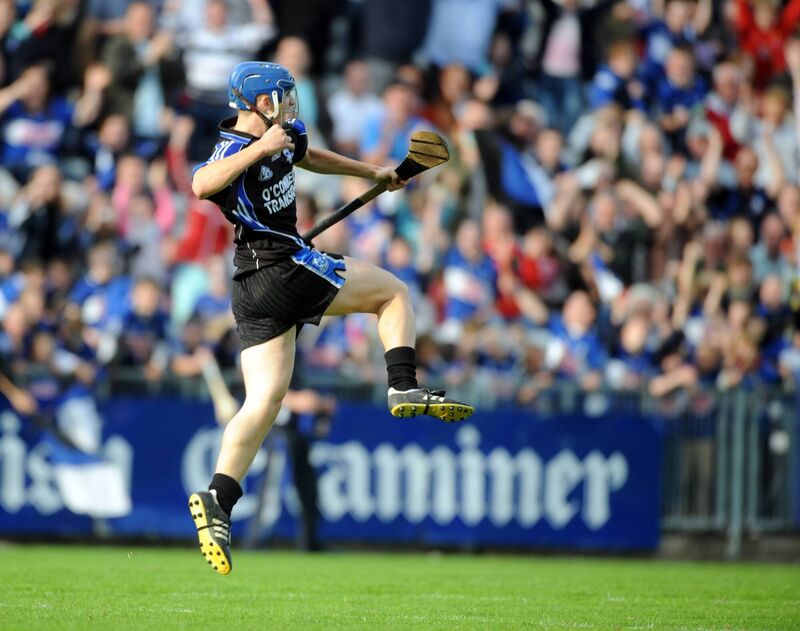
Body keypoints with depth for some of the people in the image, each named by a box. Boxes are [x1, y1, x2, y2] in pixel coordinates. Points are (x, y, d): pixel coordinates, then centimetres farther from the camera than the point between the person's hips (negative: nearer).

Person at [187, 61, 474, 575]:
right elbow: (202, 184, -35)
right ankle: (405, 389, -4)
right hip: (284, 269, -9)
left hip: (255, 291, 9)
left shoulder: (285, 134, 16)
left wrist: (370, 172, 45)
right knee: (393, 292, 6)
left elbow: (307, 156, 39)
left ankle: (217, 501, -8)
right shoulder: (235, 149, -14)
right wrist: (258, 148, -32)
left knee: (264, 401, 1)